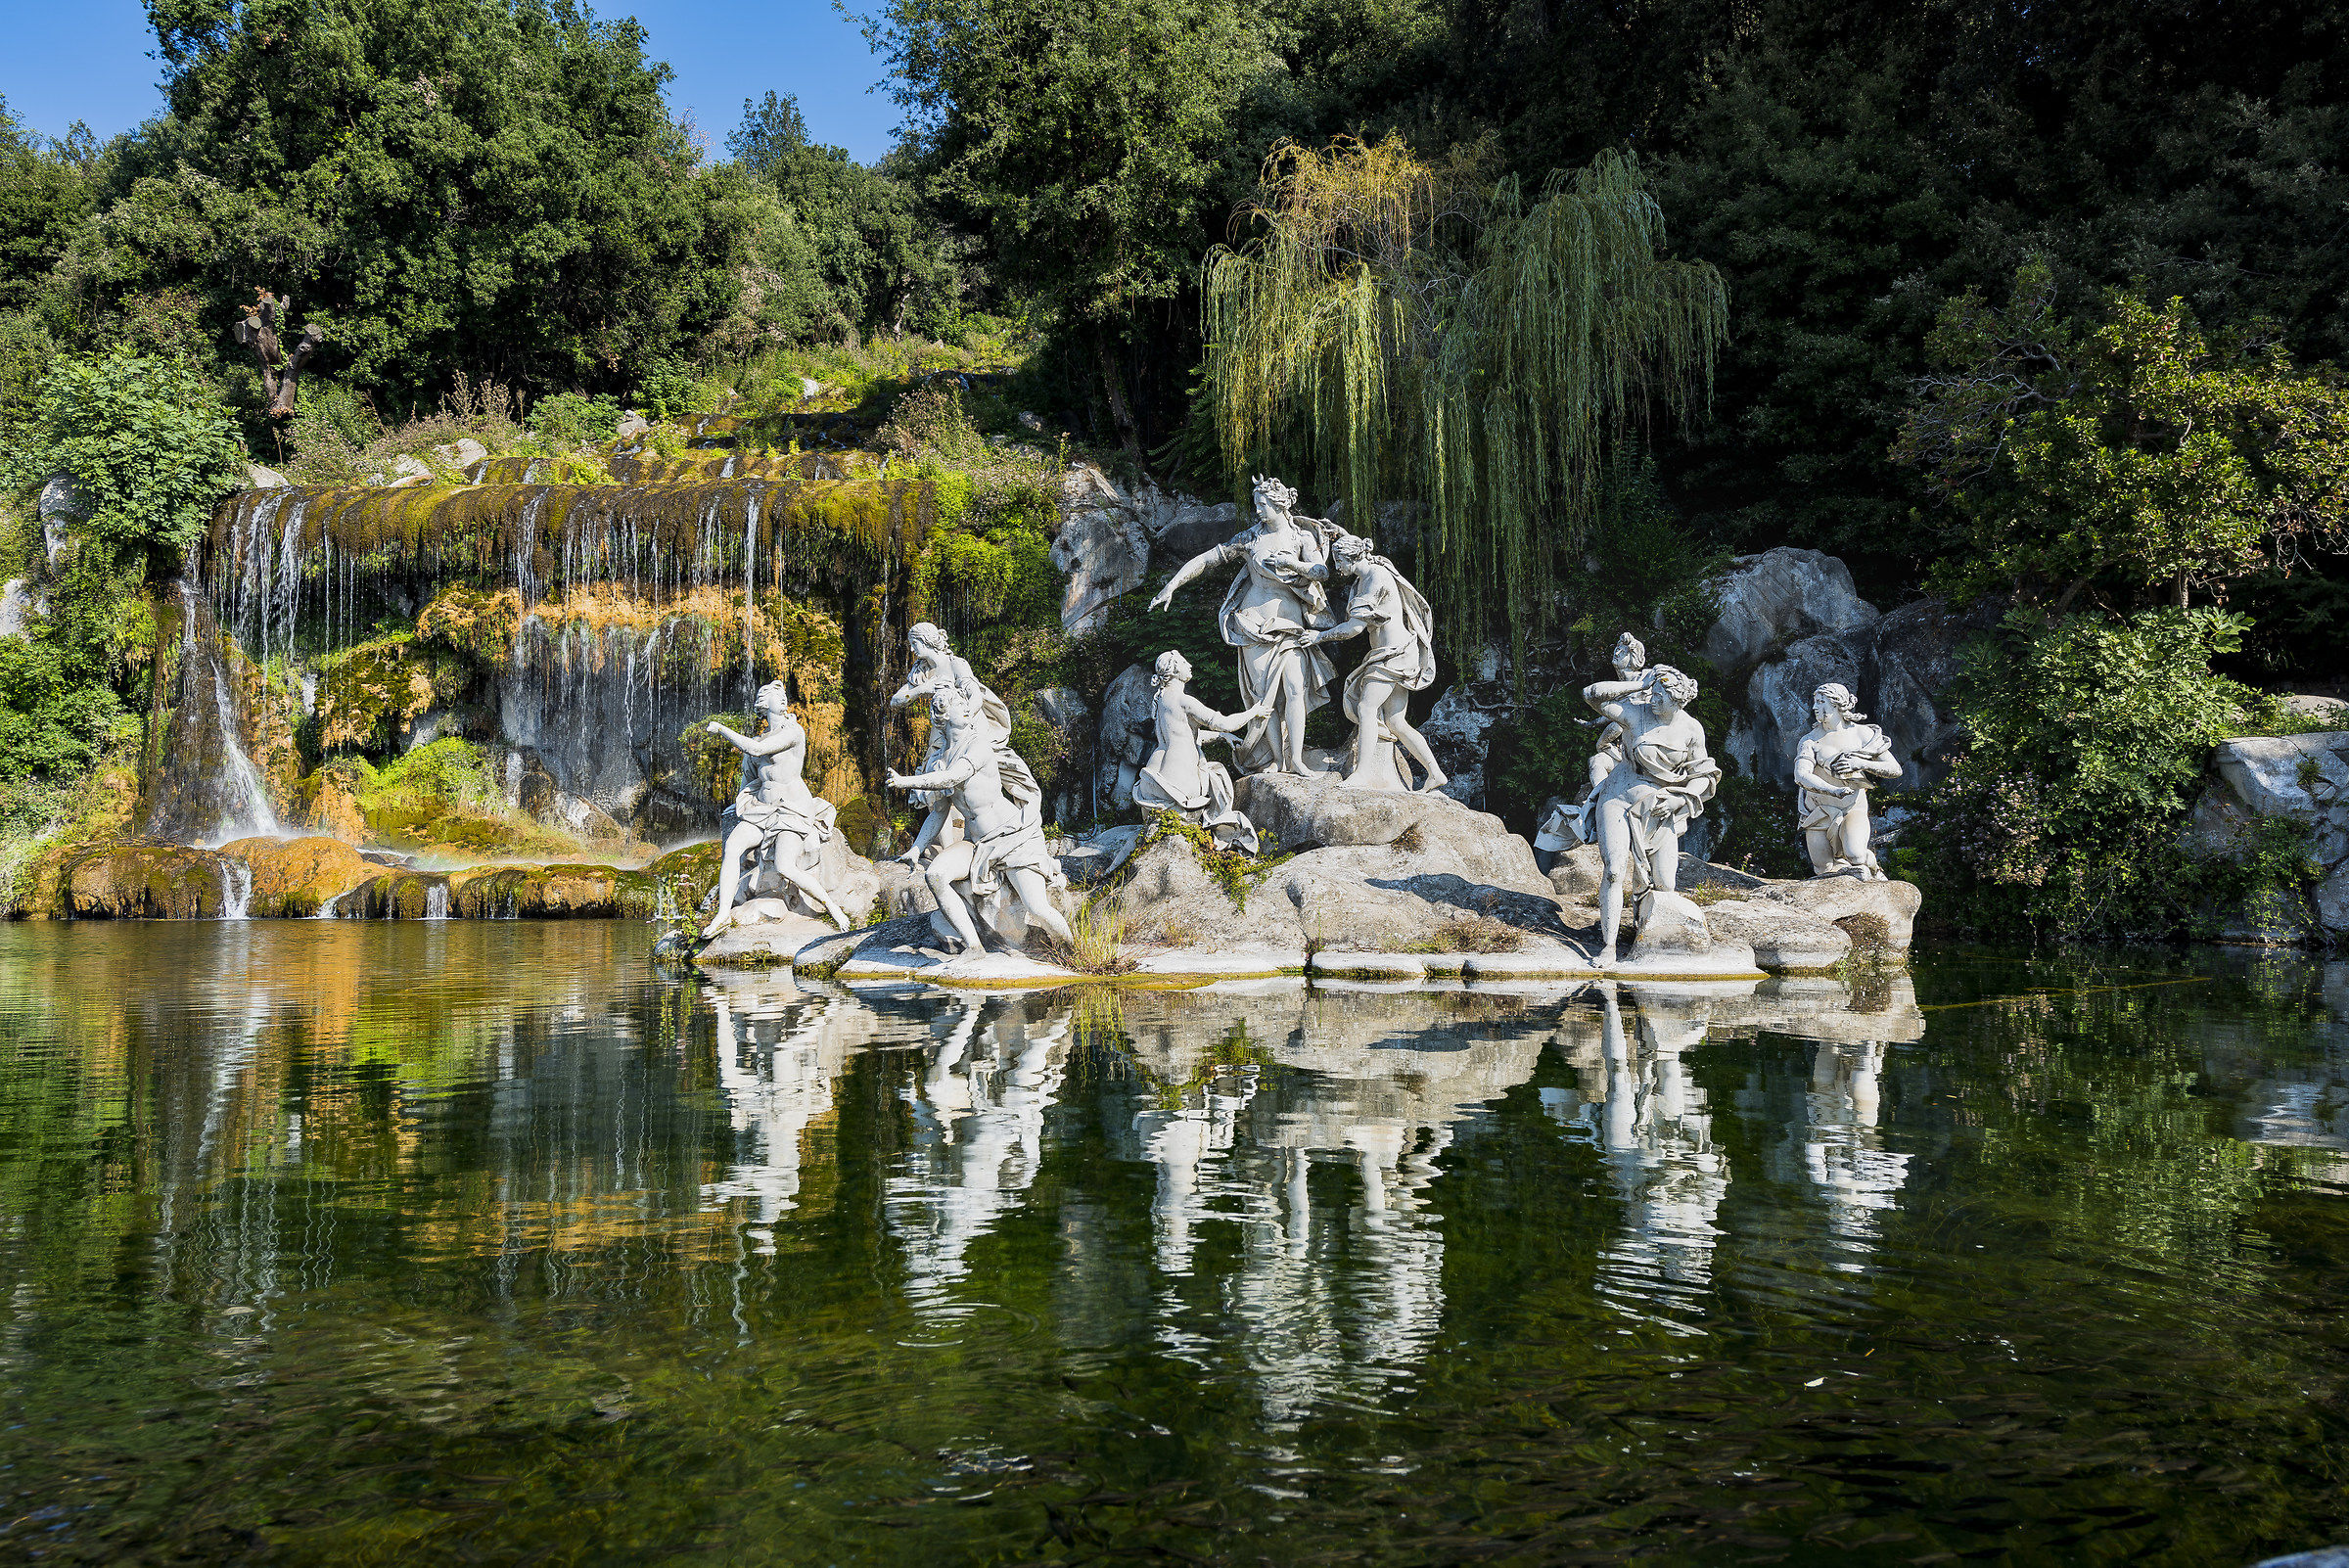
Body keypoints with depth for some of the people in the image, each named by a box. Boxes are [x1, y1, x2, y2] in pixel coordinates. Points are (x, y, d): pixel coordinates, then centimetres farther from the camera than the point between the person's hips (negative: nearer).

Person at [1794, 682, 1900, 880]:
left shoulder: (1862, 734, -4)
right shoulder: (1810, 741, -6)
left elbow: (1895, 770, -2)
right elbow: (1801, 776, -23)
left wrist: (1862, 764, -20)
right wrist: (1833, 791, -40)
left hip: (1853, 809, -2)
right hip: (1818, 811, 2)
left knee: (1854, 856, -28)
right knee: (1825, 872, 6)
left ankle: (1873, 869, 6)